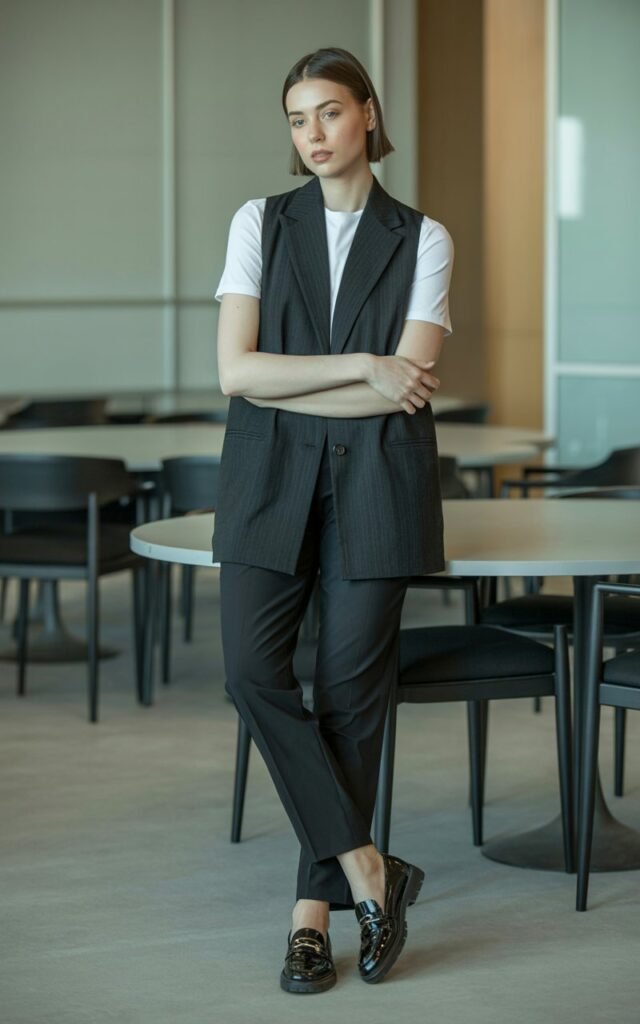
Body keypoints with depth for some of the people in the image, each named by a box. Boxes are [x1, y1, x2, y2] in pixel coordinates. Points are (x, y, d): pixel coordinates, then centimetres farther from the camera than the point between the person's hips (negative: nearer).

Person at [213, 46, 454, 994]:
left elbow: (409, 386, -7)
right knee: (252, 667, -15)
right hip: (270, 479, 1)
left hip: (376, 482, -1)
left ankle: (314, 909, 8)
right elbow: (236, 371, -6)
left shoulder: (422, 239, 4)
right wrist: (361, 367, -11)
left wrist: (283, 385, -8)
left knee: (351, 686, -2)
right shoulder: (260, 223, 6)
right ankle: (366, 869, -6)